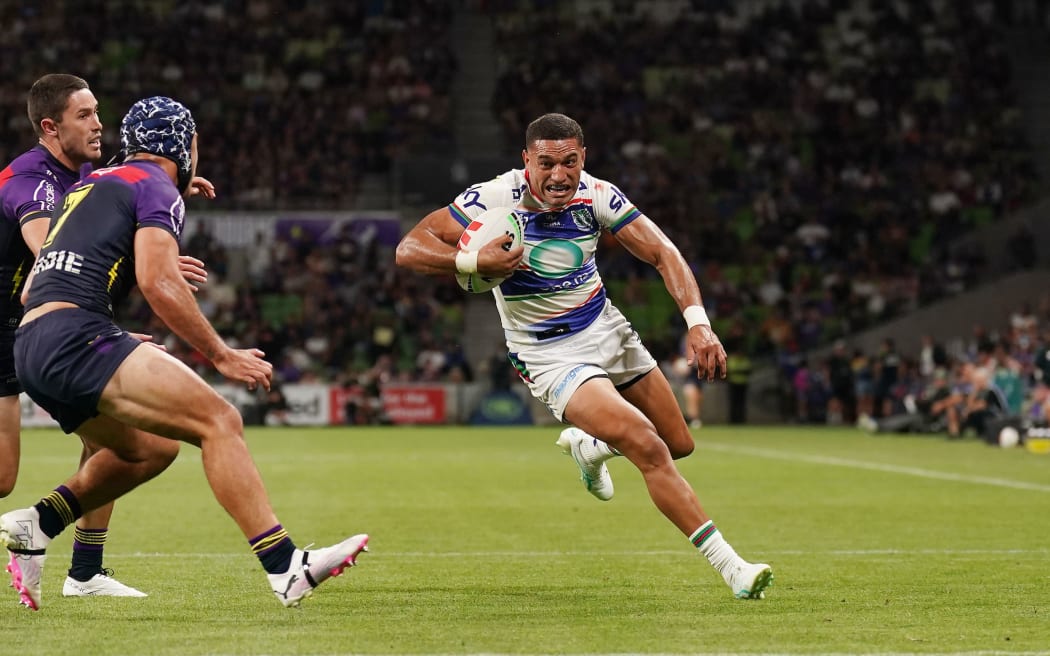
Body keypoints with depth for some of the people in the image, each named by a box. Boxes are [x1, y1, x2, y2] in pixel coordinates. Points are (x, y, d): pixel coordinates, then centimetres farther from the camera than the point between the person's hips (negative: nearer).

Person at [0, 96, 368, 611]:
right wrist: (222, 356, -8)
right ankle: (285, 568, -23)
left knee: (151, 448, 23)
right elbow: (158, 281, -13)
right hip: (77, 337, -9)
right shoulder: (158, 188, 3)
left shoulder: (88, 185, 27)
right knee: (219, 421, -13)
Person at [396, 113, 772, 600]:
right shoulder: (495, 198, -22)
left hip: (606, 330, 6)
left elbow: (661, 252, -11)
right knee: (649, 450, -21)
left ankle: (585, 447, 43)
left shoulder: (595, 195, -12)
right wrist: (474, 262, -39)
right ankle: (729, 566, -13)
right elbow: (409, 249, -21)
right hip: (549, 355, -5)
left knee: (679, 445, 13)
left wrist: (697, 322, -26)